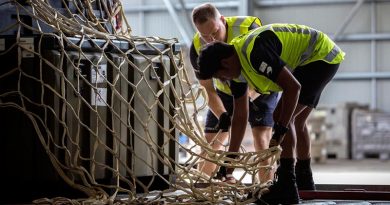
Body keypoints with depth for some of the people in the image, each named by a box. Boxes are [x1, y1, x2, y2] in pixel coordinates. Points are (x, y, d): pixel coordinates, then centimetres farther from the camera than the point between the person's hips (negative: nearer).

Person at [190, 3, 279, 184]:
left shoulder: (248, 28, -34)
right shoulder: (198, 48, -23)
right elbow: (209, 90, -17)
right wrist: (222, 116, -34)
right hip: (225, 92, 4)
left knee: (261, 137, -21)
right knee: (211, 140, 0)